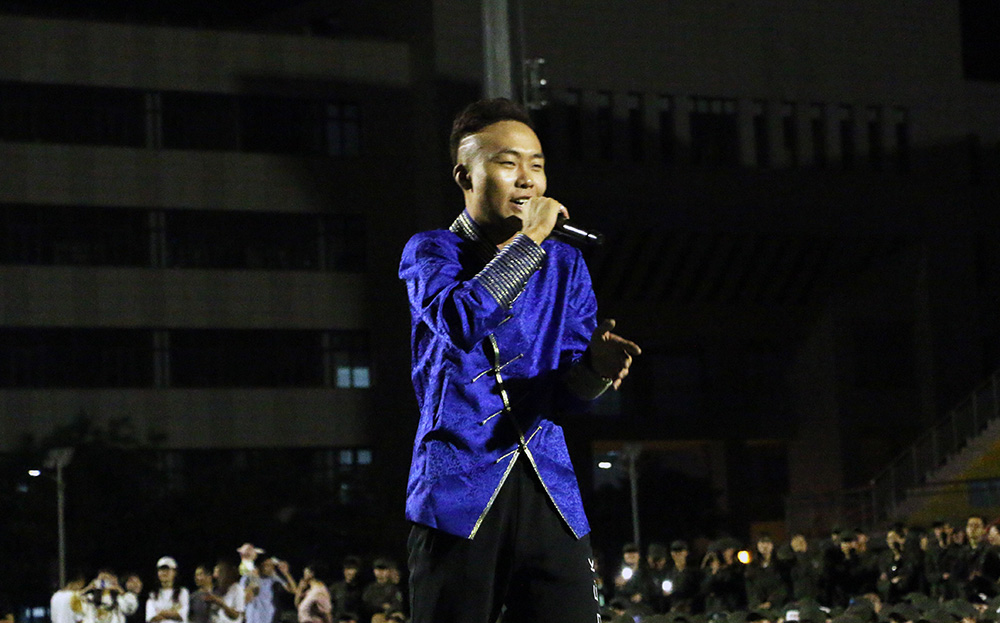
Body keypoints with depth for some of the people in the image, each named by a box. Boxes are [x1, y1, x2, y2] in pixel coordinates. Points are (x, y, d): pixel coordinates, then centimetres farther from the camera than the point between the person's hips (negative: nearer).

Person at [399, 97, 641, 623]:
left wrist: (595, 367, -15)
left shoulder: (565, 264, 15)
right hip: (460, 487, -3)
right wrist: (530, 240, -13)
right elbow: (460, 321, -21)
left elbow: (568, 392, 9)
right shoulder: (429, 253, 3)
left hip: (548, 489, 3)